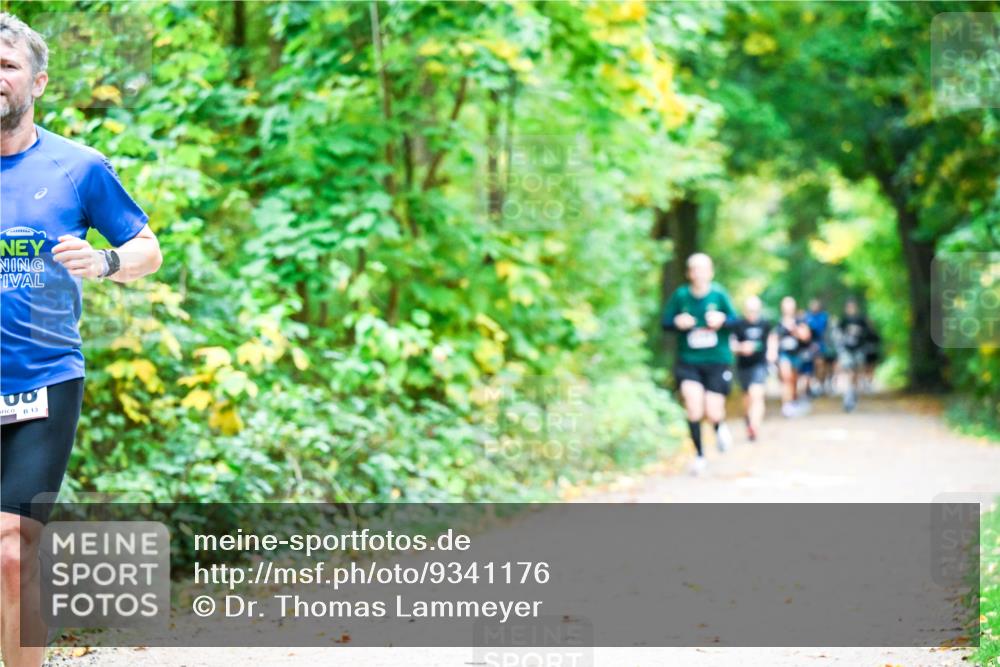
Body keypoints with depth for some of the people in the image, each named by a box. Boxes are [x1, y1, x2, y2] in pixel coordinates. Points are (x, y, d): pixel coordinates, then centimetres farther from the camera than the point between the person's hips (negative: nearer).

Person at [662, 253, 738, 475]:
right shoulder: (680, 295, -2)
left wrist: (722, 320, -19)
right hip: (688, 361, 0)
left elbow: (735, 321, 2)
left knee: (713, 413, -5)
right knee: (693, 403, -18)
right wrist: (678, 322, -16)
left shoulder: (718, 294, -4)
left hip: (717, 361, 0)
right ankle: (699, 454, 1)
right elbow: (665, 322, 5)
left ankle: (720, 427, 36)